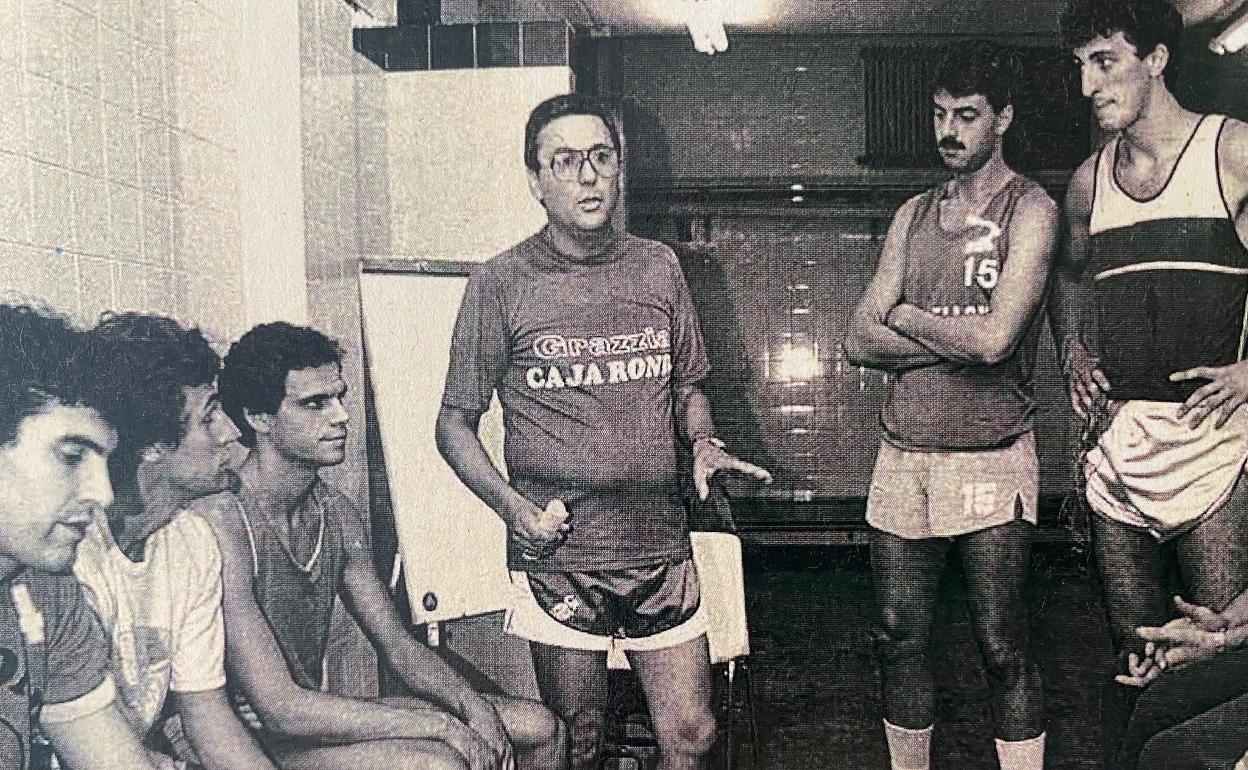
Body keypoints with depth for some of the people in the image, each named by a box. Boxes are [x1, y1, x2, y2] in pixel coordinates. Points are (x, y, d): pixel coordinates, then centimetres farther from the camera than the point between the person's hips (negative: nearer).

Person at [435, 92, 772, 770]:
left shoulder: (658, 267, 7)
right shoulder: (501, 284, -4)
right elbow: (455, 421, 1)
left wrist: (703, 445, -1)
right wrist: (513, 505, -14)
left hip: (660, 547, 3)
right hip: (557, 557, -3)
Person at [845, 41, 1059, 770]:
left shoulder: (1030, 209, -4)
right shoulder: (914, 215, 12)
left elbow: (994, 339, -18)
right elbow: (861, 341, 4)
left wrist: (905, 314, -3)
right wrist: (957, 340, -9)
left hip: (990, 459, -5)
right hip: (903, 453, 5)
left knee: (1004, 648, 1)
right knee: (902, 640, 11)